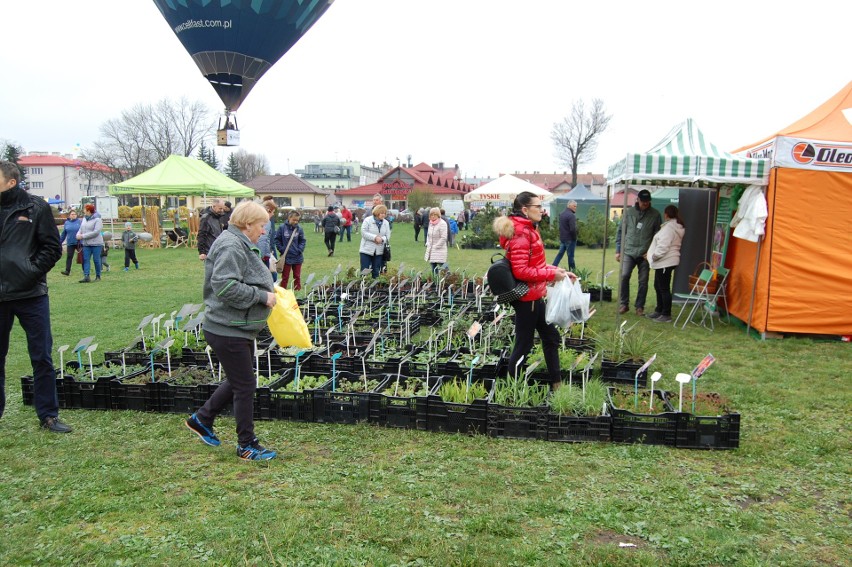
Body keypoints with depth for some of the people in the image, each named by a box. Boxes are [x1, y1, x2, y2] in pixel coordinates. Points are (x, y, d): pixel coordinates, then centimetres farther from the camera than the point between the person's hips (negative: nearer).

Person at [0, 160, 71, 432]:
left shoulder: (36, 207, -1)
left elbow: (52, 247, -1)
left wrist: (32, 271, -11)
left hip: (31, 295, -2)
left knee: (42, 357, 3)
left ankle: (48, 415, 13)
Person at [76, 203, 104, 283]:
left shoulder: (97, 219, -11)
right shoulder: (84, 218, 11)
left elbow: (96, 232, -19)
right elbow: (81, 228, 17)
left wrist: (83, 236, -18)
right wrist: (78, 234, -6)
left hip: (96, 243, -6)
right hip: (86, 244, 6)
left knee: (96, 260, 0)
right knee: (86, 260, -1)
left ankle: (98, 276, 12)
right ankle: (86, 276, -4)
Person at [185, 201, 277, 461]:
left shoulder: (239, 244, 15)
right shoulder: (231, 247, -20)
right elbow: (225, 286, -30)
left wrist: (268, 290, 10)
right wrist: (262, 296, -22)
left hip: (238, 329, 11)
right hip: (228, 331, -11)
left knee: (238, 381, 22)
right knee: (245, 385, 0)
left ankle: (202, 419, 36)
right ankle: (247, 446, 15)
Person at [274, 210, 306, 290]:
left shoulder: (299, 228, -4)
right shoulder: (282, 228, -10)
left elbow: (303, 241, 3)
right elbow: (277, 239, -3)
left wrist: (300, 249, -10)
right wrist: (281, 249, -10)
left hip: (297, 257, 2)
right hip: (286, 257, -2)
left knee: (297, 276, 14)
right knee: (285, 277, 8)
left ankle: (298, 290, 24)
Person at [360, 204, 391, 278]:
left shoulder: (386, 223, 8)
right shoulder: (367, 220, -4)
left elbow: (388, 236, 5)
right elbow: (364, 233, -12)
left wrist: (382, 239, -18)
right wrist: (375, 237, -20)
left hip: (379, 251, 4)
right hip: (366, 250, -4)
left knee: (376, 272, 8)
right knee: (364, 270, -2)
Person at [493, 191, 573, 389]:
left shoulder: (527, 230, 11)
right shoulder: (521, 233, -20)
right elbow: (521, 271, -25)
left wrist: (559, 271, 7)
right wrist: (552, 274, -19)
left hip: (534, 296, 10)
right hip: (527, 297, -10)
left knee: (551, 337, 18)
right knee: (524, 345, 1)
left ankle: (556, 383, 29)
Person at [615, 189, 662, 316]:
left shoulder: (655, 215, 2)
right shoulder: (628, 212, 5)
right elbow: (621, 231, 9)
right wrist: (618, 250, 5)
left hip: (645, 254, 0)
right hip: (629, 252, 0)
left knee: (643, 281, 4)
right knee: (624, 276, -13)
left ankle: (640, 307, 17)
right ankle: (624, 303, 2)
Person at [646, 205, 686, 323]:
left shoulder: (669, 227, -17)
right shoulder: (676, 227, 16)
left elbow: (663, 246, -24)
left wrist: (654, 255, -11)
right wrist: (651, 254, 17)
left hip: (665, 262, -11)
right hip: (665, 261, 11)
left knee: (664, 288, -5)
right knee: (658, 286, 19)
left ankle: (666, 315, 0)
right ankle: (659, 311, 28)